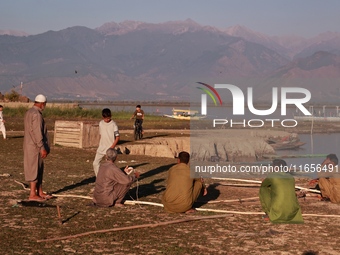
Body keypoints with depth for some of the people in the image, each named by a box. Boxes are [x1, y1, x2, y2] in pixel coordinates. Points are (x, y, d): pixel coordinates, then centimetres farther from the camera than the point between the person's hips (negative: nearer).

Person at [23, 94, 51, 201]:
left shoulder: (29, 112, 14)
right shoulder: (36, 114, -18)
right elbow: (37, 133, -22)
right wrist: (42, 148, -20)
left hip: (30, 146, 10)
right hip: (35, 147, -10)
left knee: (39, 170, 15)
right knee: (34, 170, -4)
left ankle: (40, 192, 21)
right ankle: (32, 194, 0)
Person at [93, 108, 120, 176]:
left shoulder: (113, 125, -11)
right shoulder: (101, 123, 6)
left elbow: (117, 137, -10)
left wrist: (112, 147, -18)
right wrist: (99, 147, 13)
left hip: (110, 148, -5)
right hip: (101, 147, 6)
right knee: (95, 163, 1)